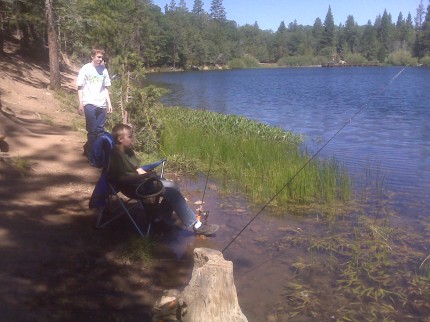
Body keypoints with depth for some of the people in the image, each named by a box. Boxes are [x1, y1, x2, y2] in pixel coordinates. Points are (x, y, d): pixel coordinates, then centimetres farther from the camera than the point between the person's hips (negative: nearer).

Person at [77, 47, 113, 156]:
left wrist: (109, 103, 10)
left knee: (100, 130, 5)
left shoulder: (103, 70, 9)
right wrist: (80, 104, -9)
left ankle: (88, 148, 23)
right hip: (89, 104, -4)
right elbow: (80, 87, -2)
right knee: (92, 130, -3)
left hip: (101, 104, 5)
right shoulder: (85, 69, -2)